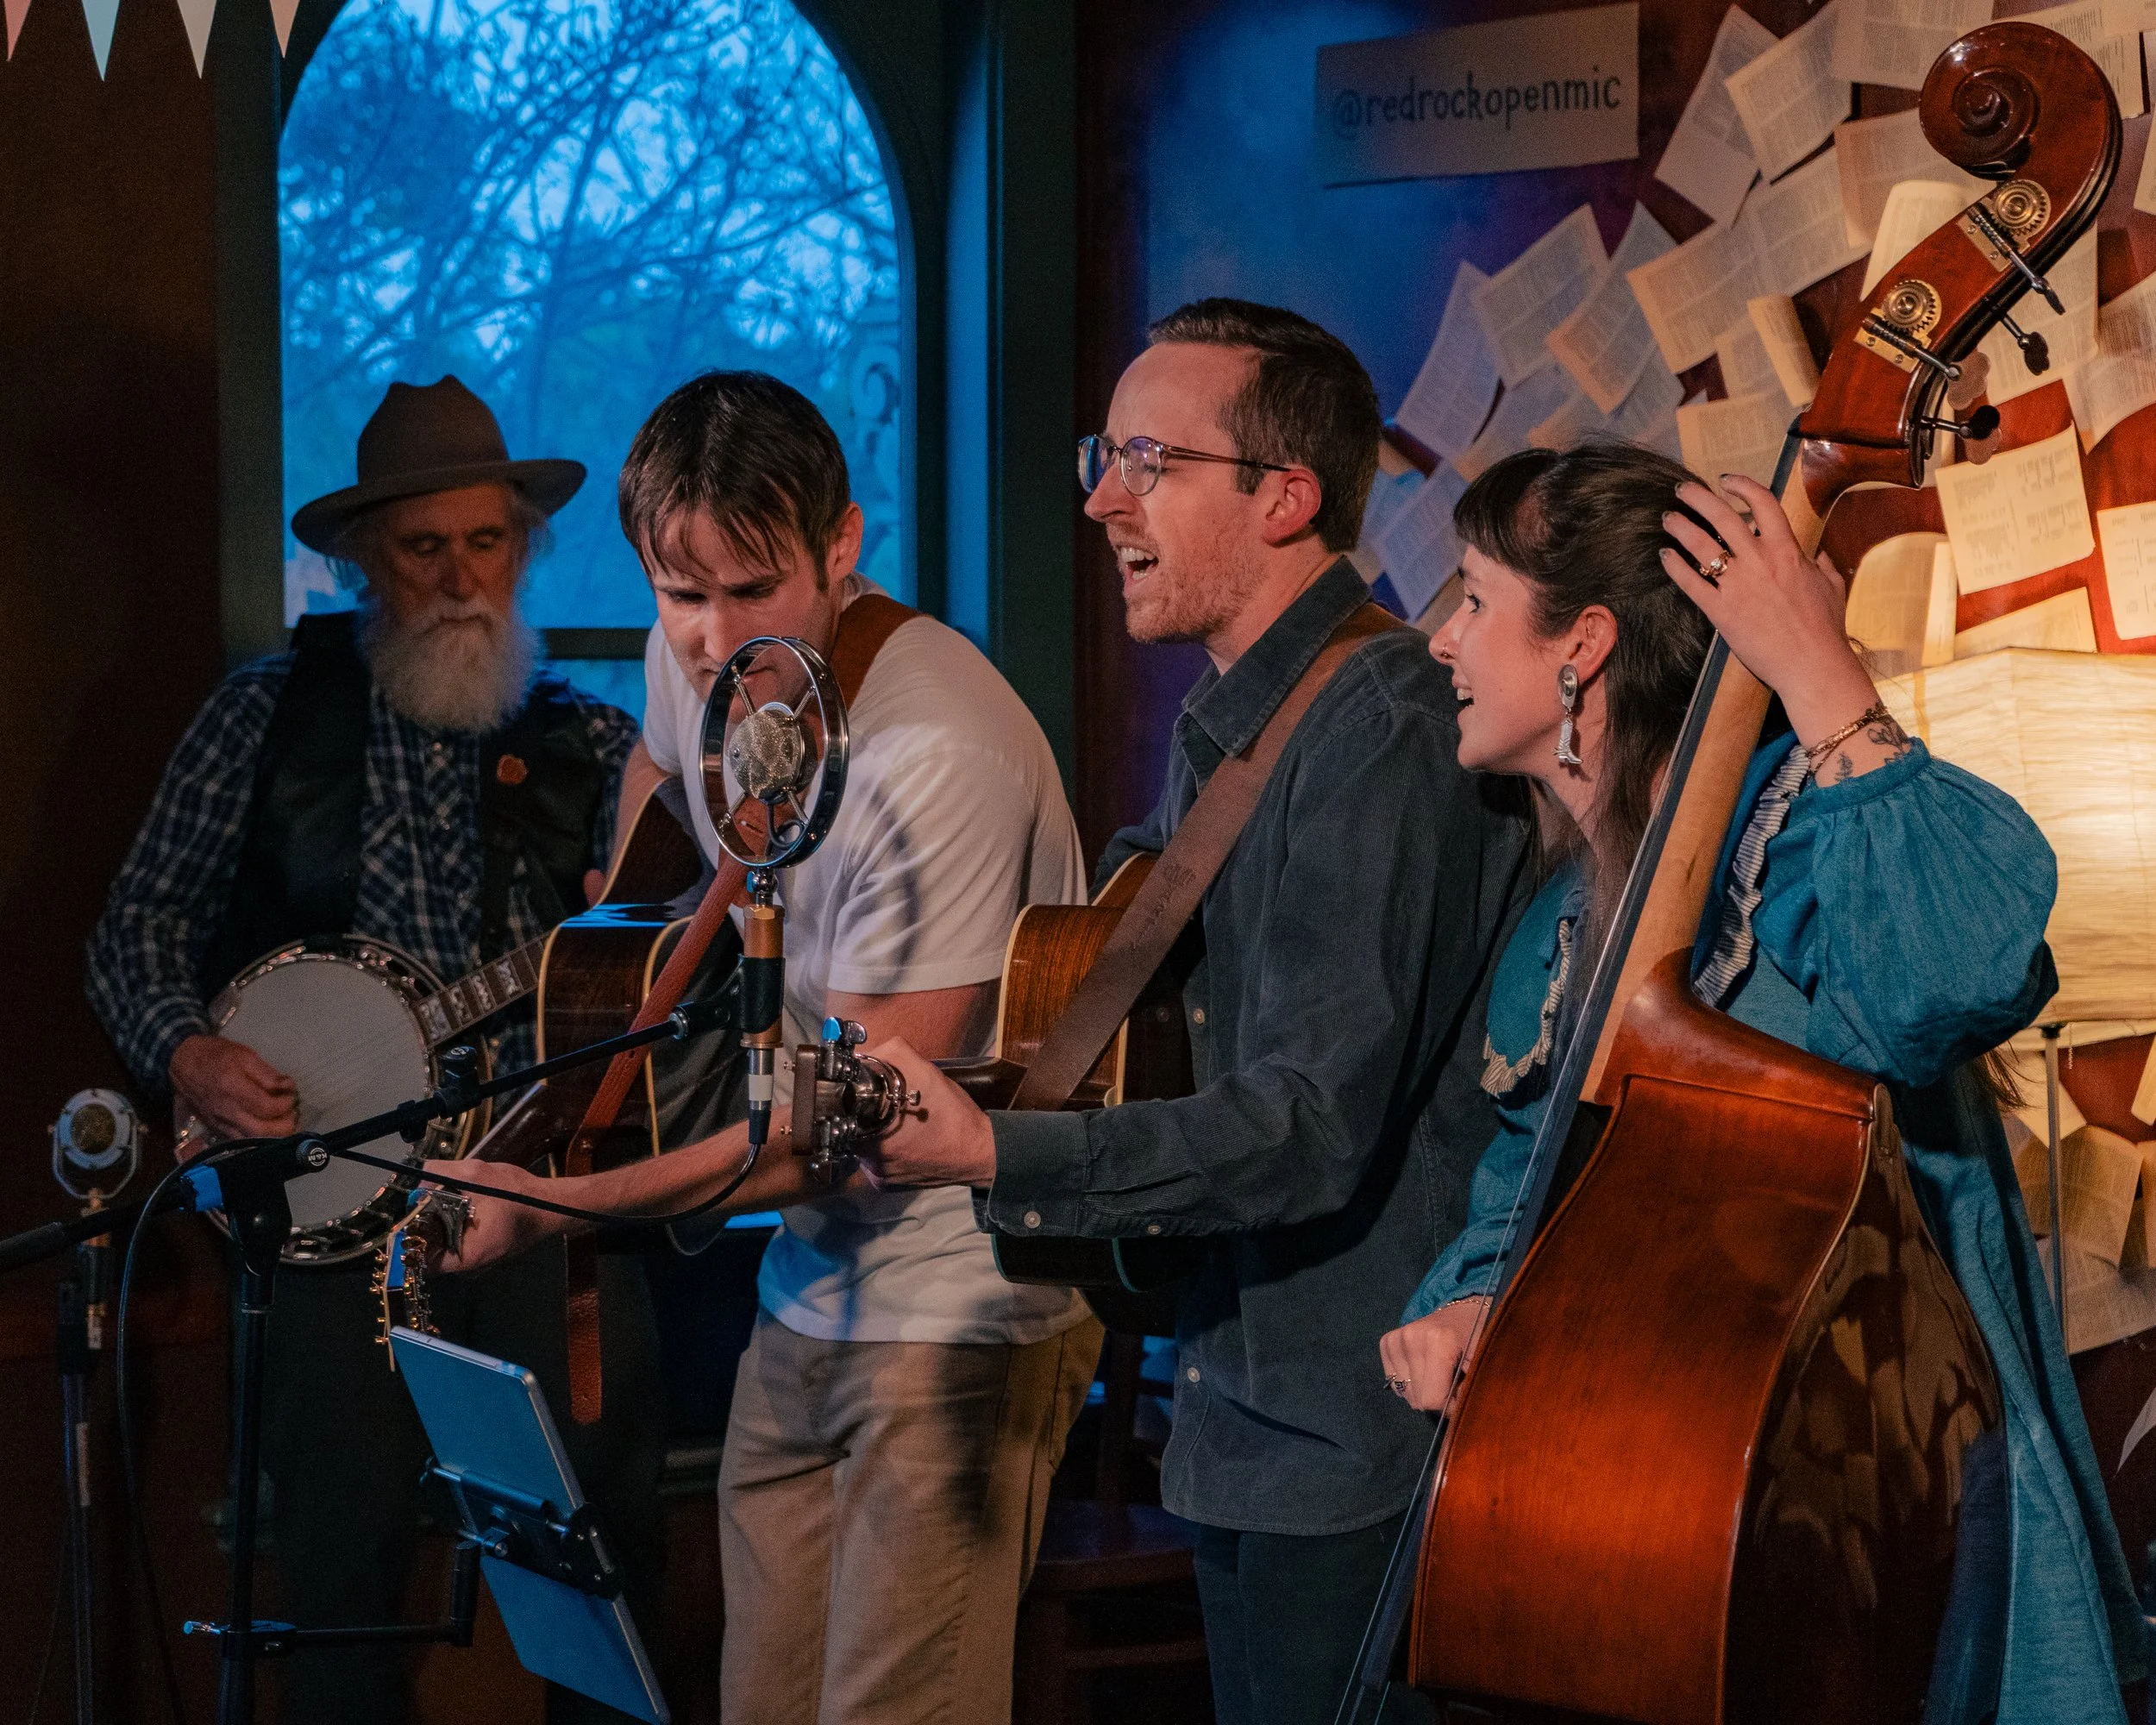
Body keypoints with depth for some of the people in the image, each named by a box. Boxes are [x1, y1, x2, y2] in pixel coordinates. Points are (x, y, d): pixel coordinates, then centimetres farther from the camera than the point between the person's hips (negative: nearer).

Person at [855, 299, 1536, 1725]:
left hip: (1365, 1442, -9)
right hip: (1247, 1416, 10)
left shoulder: (1387, 735, -19)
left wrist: (994, 1155, -34)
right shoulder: (1226, 722, 12)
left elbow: (1313, 1124, -27)